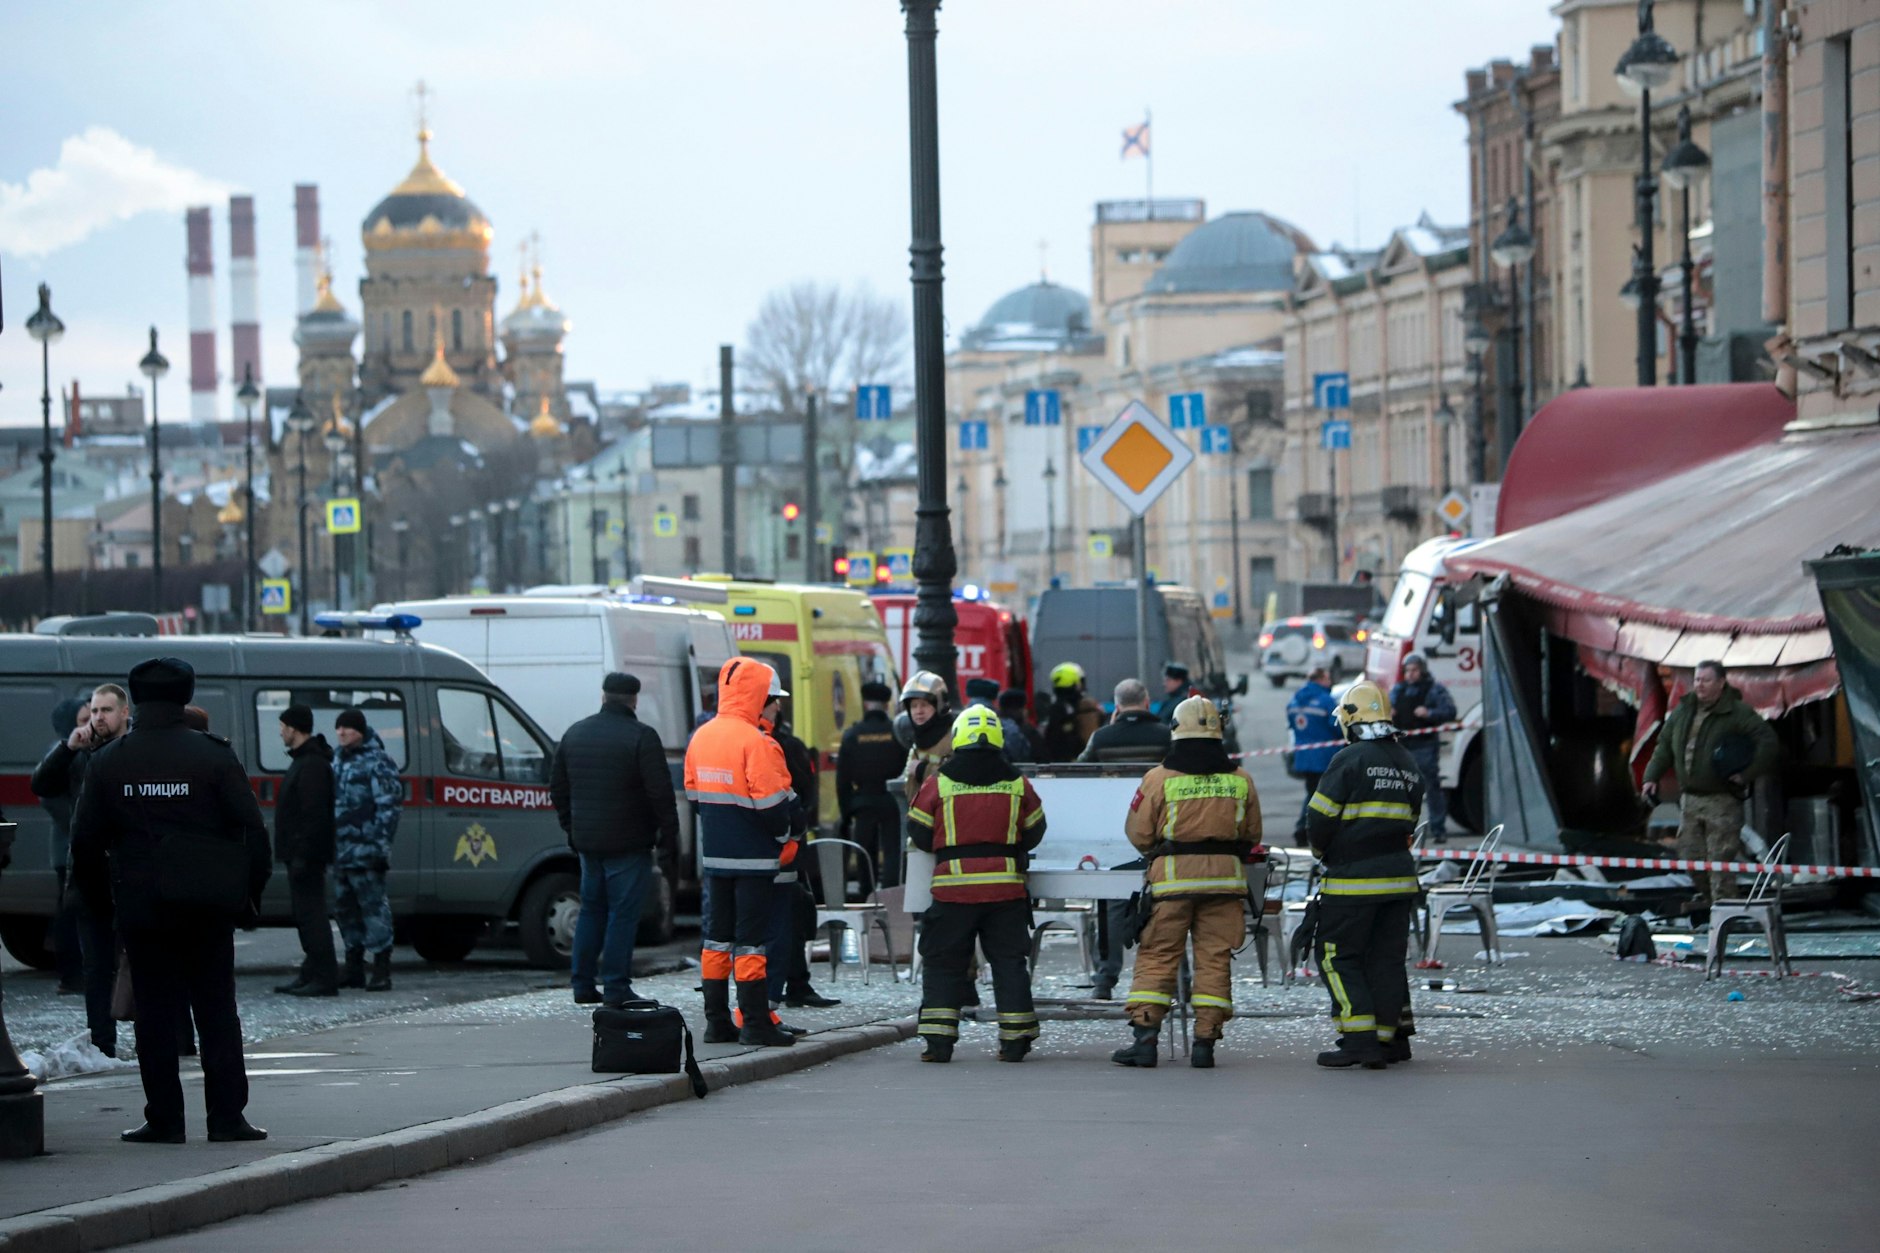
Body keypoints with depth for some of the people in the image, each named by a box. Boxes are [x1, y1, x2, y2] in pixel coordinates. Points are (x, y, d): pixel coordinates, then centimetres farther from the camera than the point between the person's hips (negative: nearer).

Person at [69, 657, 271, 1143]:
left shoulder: (108, 762, 1)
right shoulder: (214, 756, -4)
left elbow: (86, 840, 3)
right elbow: (251, 829, -6)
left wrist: (98, 897, 15)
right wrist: (251, 893, 5)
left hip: (141, 903, 1)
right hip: (207, 903, -1)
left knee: (155, 1012, 5)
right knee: (217, 1008, 6)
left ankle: (164, 1120, 3)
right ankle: (227, 1116, 3)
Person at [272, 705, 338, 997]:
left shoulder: (312, 765, -16)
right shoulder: (304, 761, 18)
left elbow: (314, 814, -23)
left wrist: (302, 855, -26)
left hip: (305, 854, -11)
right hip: (300, 854, 11)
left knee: (310, 913, -12)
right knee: (306, 915, 14)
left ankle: (323, 978, -13)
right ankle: (310, 974, 18)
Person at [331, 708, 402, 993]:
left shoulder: (377, 762, -8)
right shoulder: (338, 759, 17)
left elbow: (388, 807, -12)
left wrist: (381, 843, -19)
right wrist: (330, 845, 19)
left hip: (365, 850, -9)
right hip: (341, 849, 9)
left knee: (373, 905, -9)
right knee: (345, 906, 13)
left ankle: (382, 971, -9)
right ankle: (353, 970, 21)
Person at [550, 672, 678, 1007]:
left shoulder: (575, 734, 11)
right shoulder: (641, 737, -11)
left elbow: (558, 788, 18)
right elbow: (660, 792, -14)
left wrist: (572, 828, 24)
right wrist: (669, 834, -4)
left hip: (587, 840, 6)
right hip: (628, 842, -6)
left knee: (591, 908, 15)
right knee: (623, 912, -3)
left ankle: (582, 983, 14)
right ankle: (615, 986, -6)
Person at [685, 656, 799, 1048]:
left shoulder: (700, 737, 7)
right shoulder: (755, 742, -17)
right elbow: (770, 801, -17)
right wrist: (786, 838, -1)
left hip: (714, 854, 7)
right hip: (752, 856, -7)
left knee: (717, 936, 11)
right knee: (752, 938, -4)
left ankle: (717, 1021, 13)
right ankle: (755, 1023, -3)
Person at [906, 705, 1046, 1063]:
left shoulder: (939, 783, -3)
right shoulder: (1017, 783, 2)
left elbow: (919, 835, 4)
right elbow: (1034, 832, 13)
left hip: (954, 886, -1)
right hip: (1006, 886, 1)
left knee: (944, 962, 6)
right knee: (1008, 960, 8)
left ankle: (938, 1040, 0)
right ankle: (1015, 1039, 7)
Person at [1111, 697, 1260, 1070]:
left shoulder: (1160, 778, -6)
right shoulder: (1240, 780, 3)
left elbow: (1138, 833, 1)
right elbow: (1252, 835, 14)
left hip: (1173, 876, -2)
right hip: (1225, 875, 2)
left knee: (1156, 956, 3)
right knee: (1214, 958, 6)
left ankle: (1145, 1037, -3)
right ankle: (1205, 1041, 3)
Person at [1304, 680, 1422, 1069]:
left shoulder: (1350, 759, -11)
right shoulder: (1409, 764, 12)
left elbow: (1319, 818, -10)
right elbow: (1409, 823, 14)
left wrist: (1322, 851, 8)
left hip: (1352, 879, -7)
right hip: (1399, 877, 7)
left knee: (1339, 957, 0)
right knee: (1387, 957, 13)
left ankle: (1360, 1040, -9)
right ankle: (1393, 1037, 16)